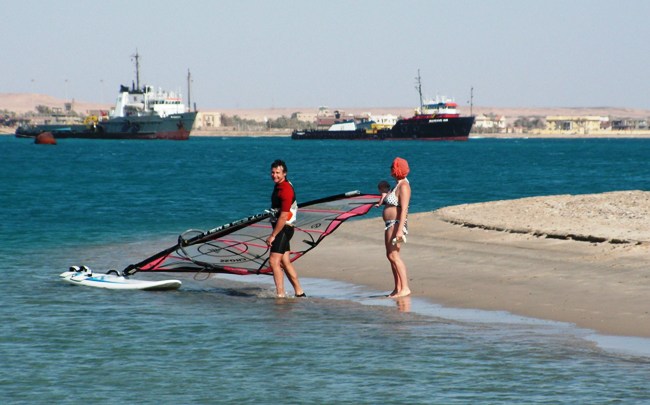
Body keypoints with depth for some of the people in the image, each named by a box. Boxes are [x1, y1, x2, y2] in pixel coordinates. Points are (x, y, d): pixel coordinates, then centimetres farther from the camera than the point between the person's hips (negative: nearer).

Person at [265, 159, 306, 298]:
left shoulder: (286, 190, -20)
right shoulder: (279, 185, 12)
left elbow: (283, 217, -24)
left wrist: (272, 236, -21)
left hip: (284, 229, -10)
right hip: (280, 229, 10)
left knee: (274, 261, -16)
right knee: (285, 262, 13)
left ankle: (280, 294, -19)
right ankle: (299, 292, 19)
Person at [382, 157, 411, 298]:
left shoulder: (403, 186, -15)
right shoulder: (398, 184, 16)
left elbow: (404, 209, -22)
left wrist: (399, 230, -27)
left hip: (397, 224, -11)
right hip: (390, 224, 11)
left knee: (394, 255, -17)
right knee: (390, 256, 11)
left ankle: (405, 288, -20)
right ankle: (398, 288, 13)